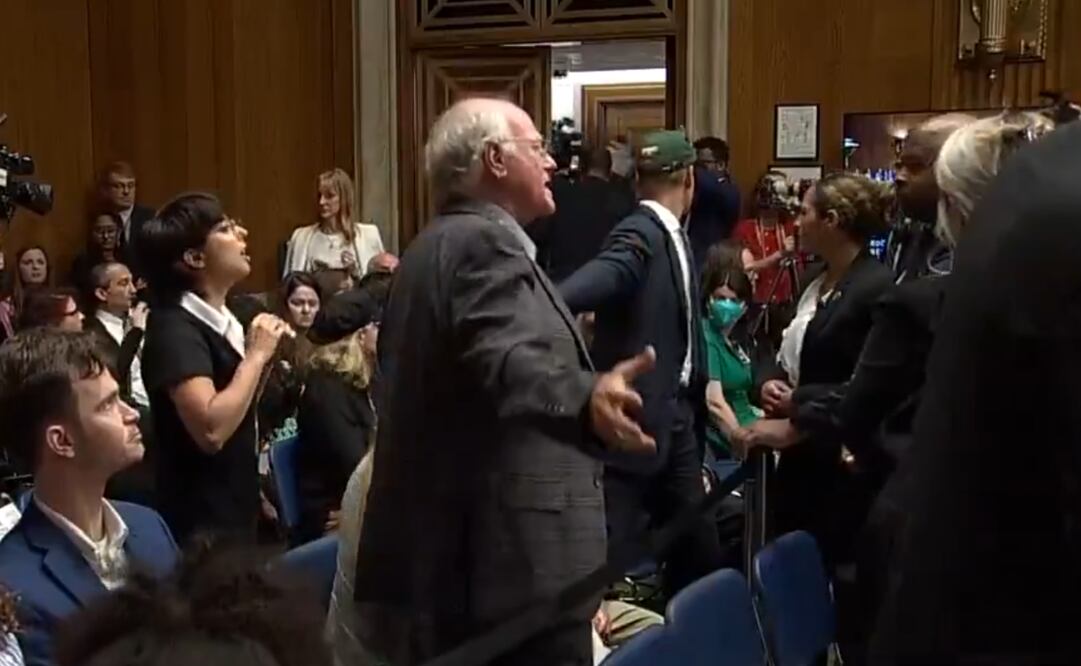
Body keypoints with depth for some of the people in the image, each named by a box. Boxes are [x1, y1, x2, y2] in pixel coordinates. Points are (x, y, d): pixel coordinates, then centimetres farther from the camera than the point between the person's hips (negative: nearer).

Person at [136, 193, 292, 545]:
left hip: (234, 513, 9)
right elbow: (211, 431, -32)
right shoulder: (174, 329, -18)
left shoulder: (222, 319, 8)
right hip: (203, 526, -9)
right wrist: (257, 355, -21)